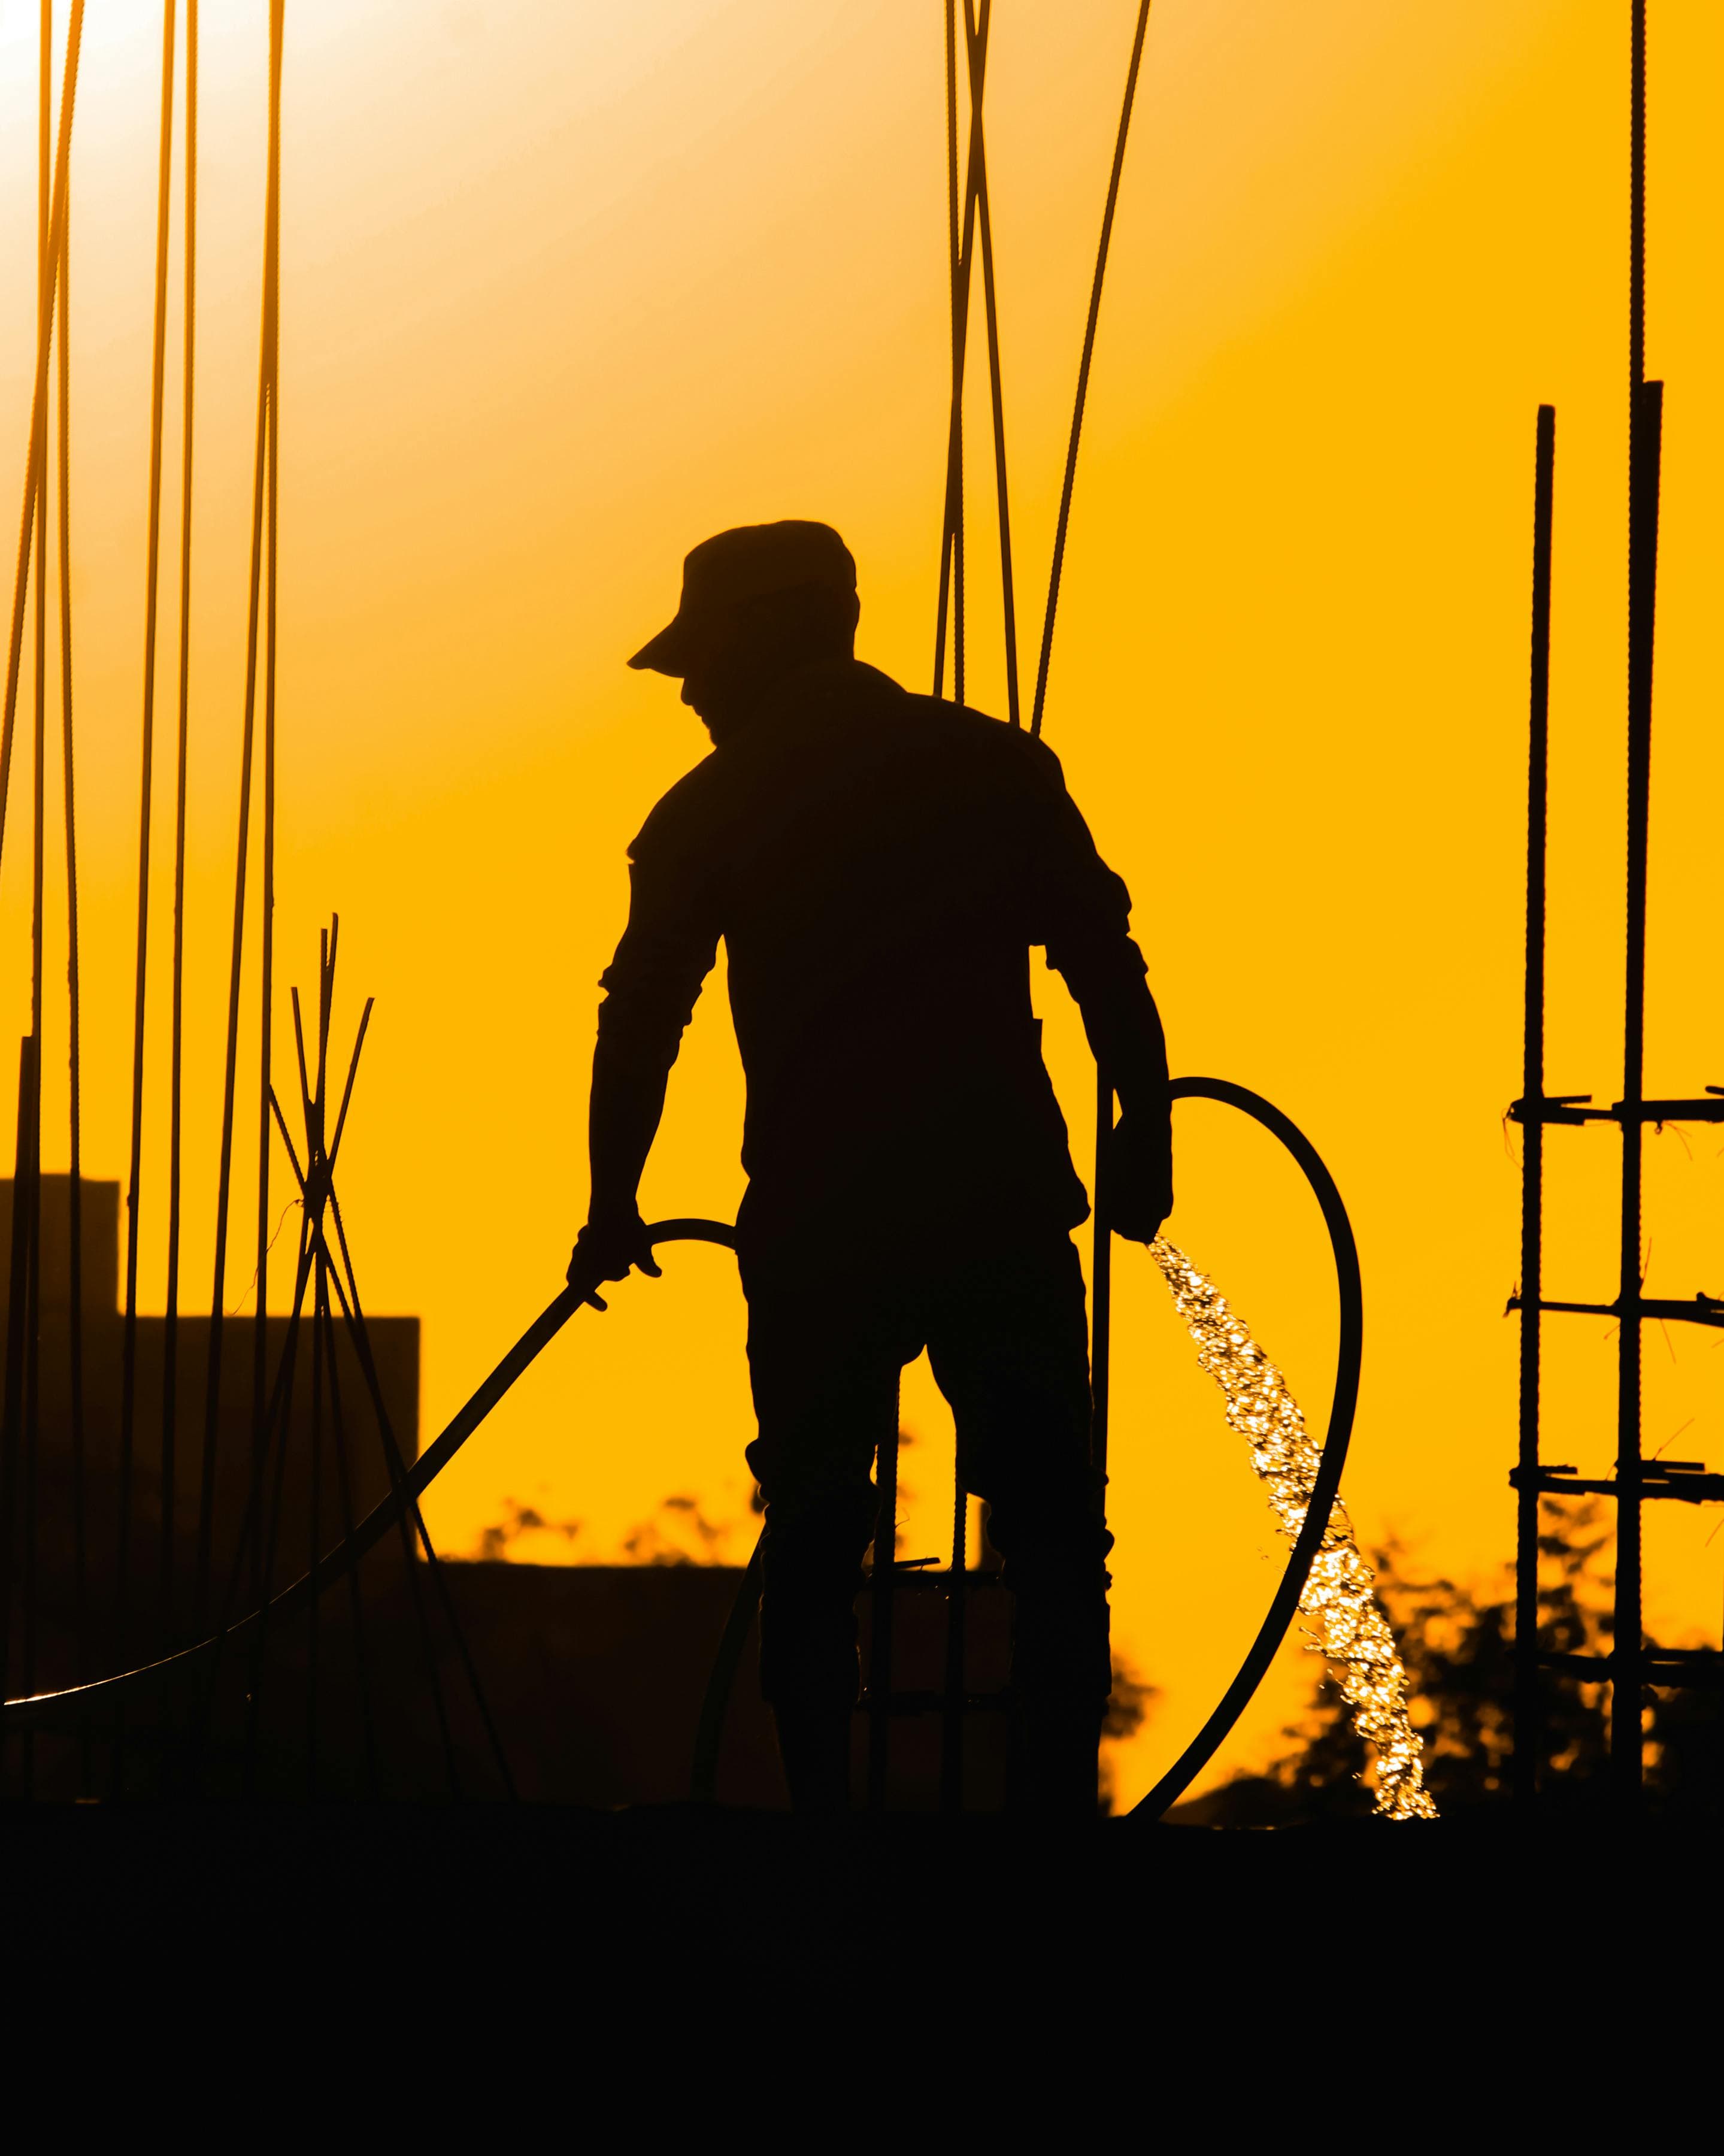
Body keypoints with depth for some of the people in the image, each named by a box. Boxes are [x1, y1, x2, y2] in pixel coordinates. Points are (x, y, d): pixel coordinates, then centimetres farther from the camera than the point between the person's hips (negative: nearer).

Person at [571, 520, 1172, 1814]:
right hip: (1007, 1215, 0)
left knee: (813, 1553, 11)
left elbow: (641, 1024, 7)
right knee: (1052, 1539, 4)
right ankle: (1056, 1792, -3)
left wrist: (613, 1212, 18)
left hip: (817, 1232, 0)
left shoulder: (708, 812, 5)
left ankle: (823, 1798, 8)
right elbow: (1106, 966, 4)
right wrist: (1147, 1135, 13)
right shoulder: (997, 765, 7)